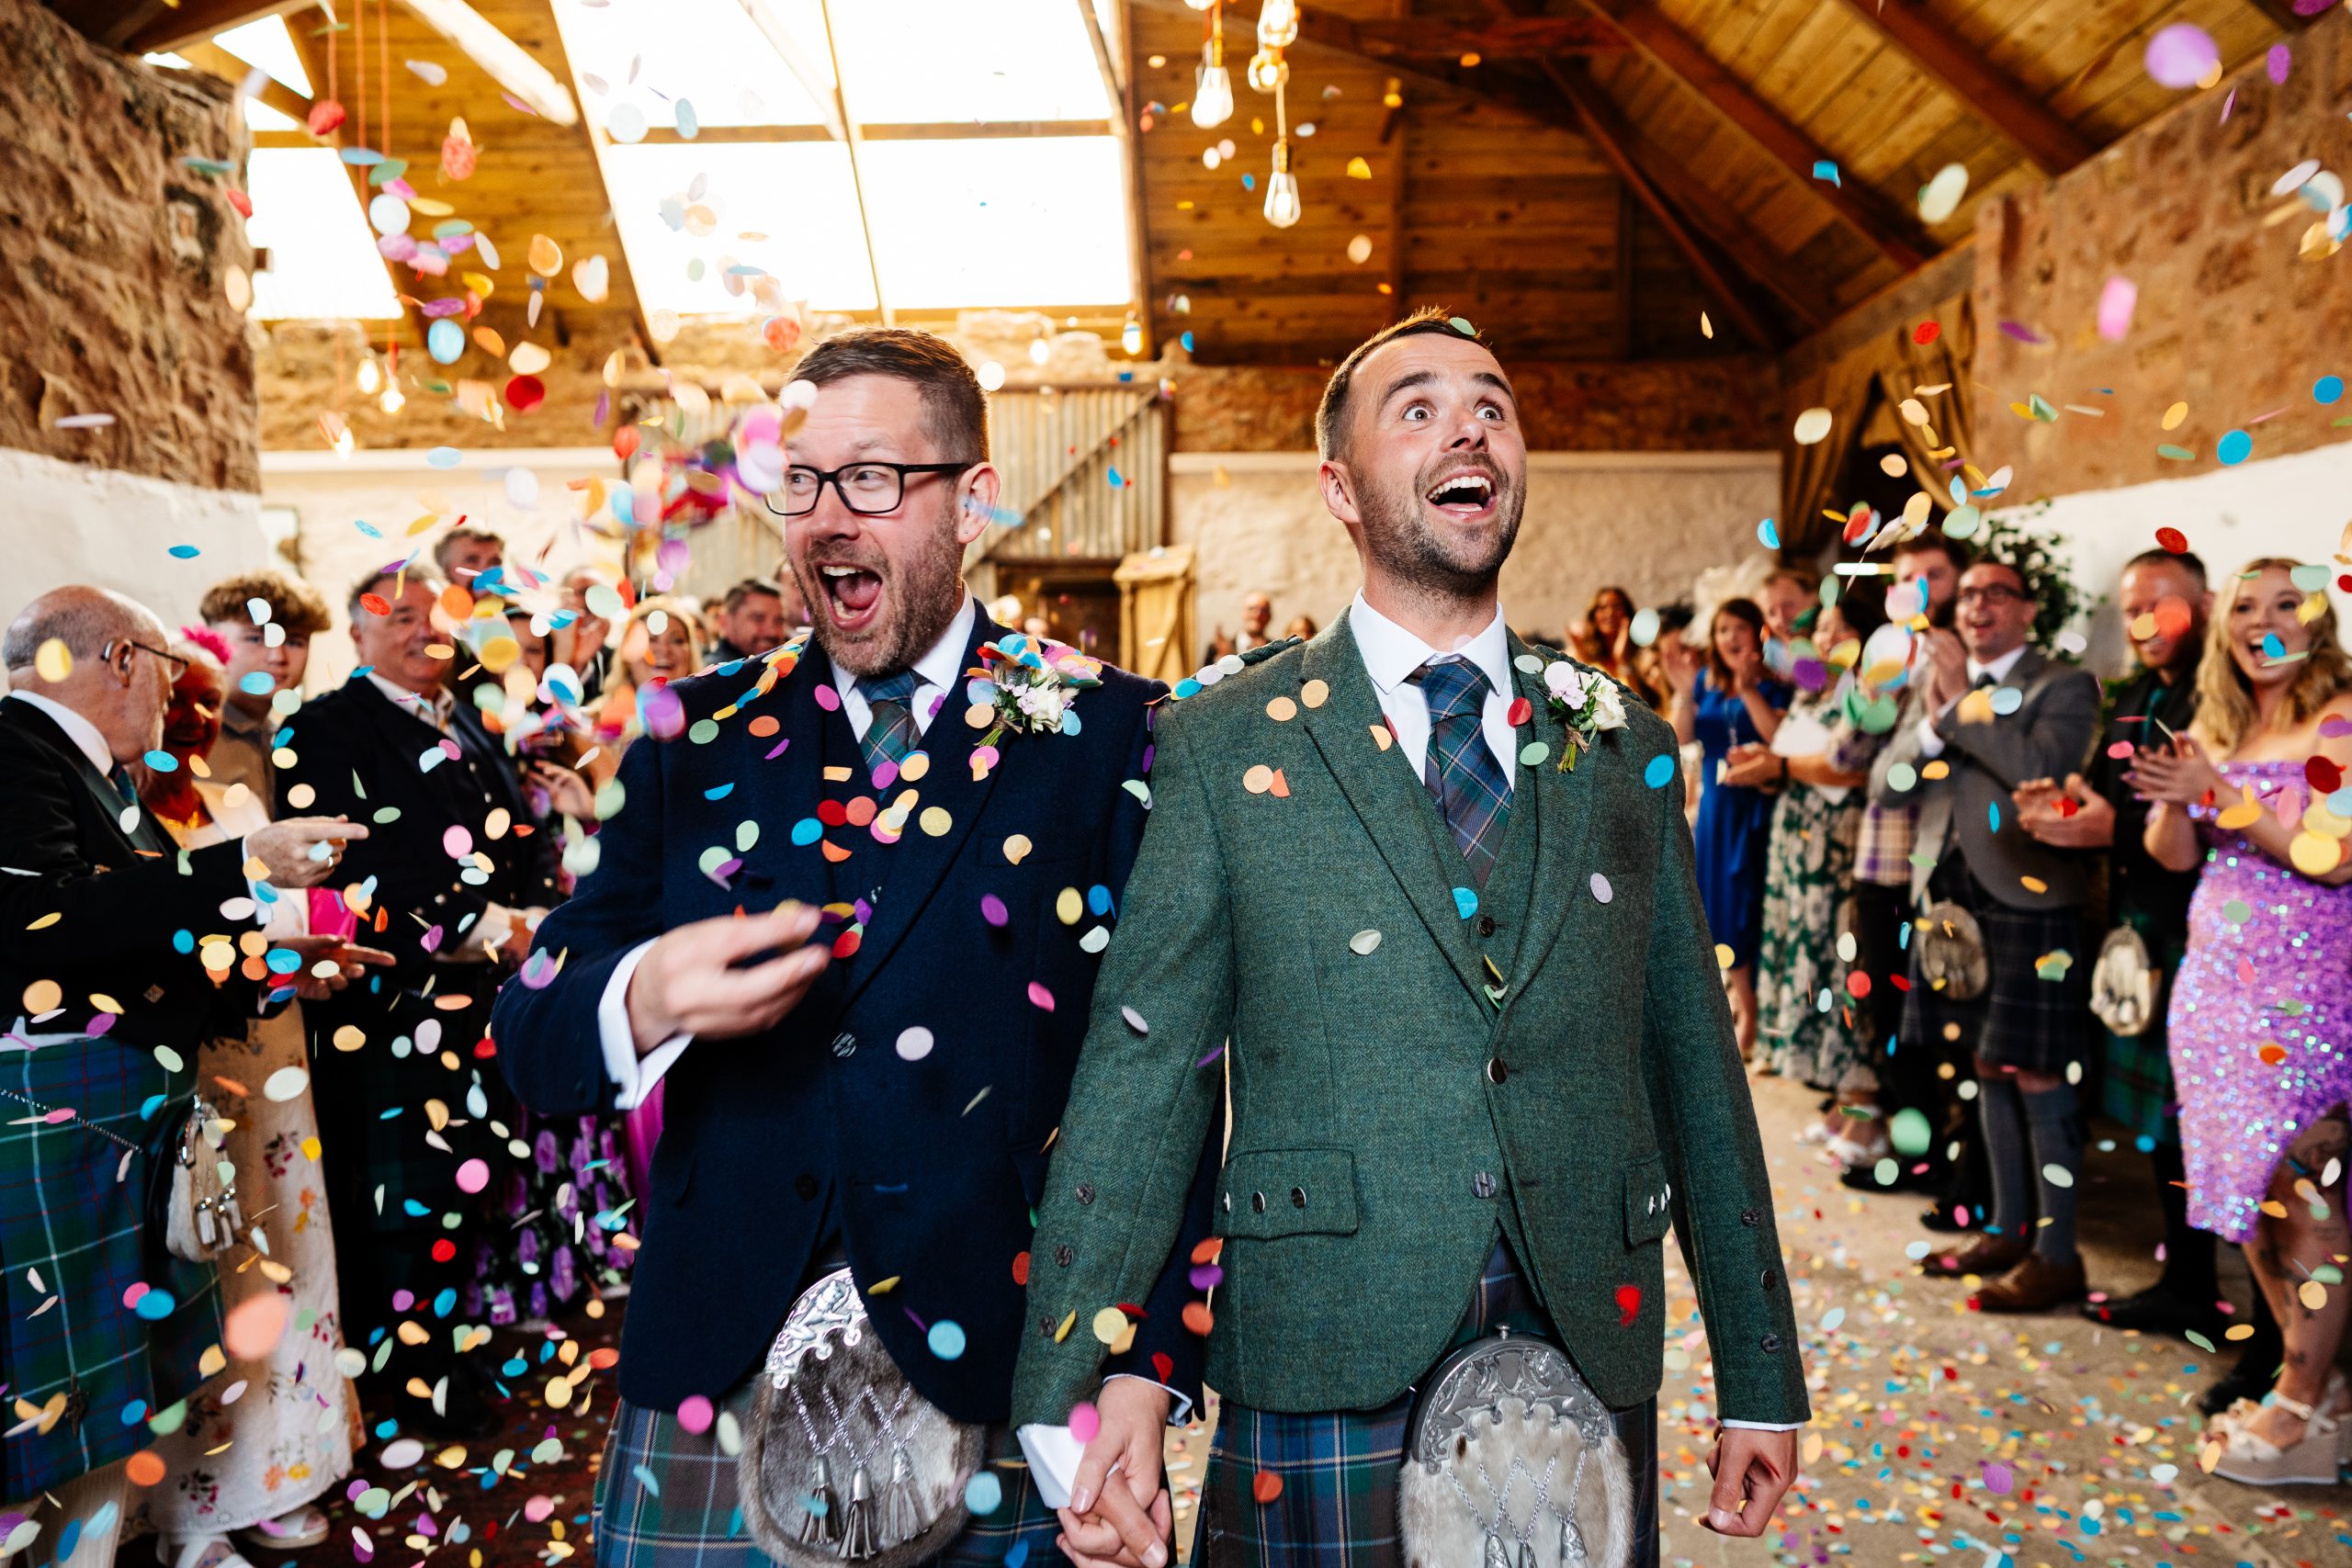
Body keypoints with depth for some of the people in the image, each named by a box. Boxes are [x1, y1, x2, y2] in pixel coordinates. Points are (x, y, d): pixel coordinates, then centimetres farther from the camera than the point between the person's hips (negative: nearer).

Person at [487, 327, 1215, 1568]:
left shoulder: (1103, 733, -2)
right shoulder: (702, 735, 5)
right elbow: (529, 1036, 4)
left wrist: (1141, 1385, -13)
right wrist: (644, 1000, -19)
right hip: (709, 1391, 3)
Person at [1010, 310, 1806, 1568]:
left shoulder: (1625, 747, 7)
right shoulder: (1222, 746, -2)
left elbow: (1696, 1068, 9)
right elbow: (1140, 1073, -6)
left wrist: (1760, 1381, 11)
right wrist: (1074, 1388, -12)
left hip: (1590, 1361, 3)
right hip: (1325, 1382, -2)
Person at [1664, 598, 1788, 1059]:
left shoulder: (1772, 683, -5)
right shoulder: (1707, 679, 7)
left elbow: (1779, 737, -20)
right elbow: (1681, 738, -2)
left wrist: (1748, 688, -24)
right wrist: (1684, 691, -15)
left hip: (1757, 807, -5)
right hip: (1716, 803, 5)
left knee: (1747, 904, -4)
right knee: (1718, 903, 9)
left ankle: (1752, 1010, 7)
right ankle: (1742, 993, 26)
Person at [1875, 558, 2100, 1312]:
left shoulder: (2063, 687, -3)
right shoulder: (1936, 679, 13)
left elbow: (2043, 768, -23)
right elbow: (1885, 783, 5)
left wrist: (1965, 701, -14)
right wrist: (1935, 721, -11)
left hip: (2029, 904, -6)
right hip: (1954, 901, 6)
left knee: (2037, 1077, -1)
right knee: (1986, 1069, 15)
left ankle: (2056, 1255, 10)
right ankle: (2006, 1230, 28)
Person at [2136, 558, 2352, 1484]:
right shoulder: (2213, 729, 13)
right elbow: (2175, 855, 9)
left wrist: (2224, 794, -20)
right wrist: (2172, 797, -11)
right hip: (2217, 983, 6)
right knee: (2252, 1193, 9)